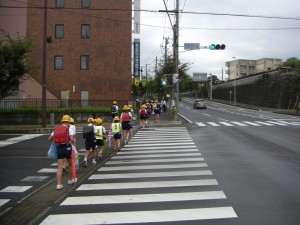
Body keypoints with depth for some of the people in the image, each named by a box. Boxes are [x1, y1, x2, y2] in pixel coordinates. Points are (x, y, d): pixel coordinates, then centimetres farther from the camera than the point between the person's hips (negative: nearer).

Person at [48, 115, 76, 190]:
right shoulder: (69, 129, -5)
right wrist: (74, 142, 2)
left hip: (59, 148, 3)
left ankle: (59, 184, -4)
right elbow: (72, 139, -20)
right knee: (71, 165, 20)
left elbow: (50, 139, 8)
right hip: (67, 148, -3)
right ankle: (70, 180, 34)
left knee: (59, 167, 3)